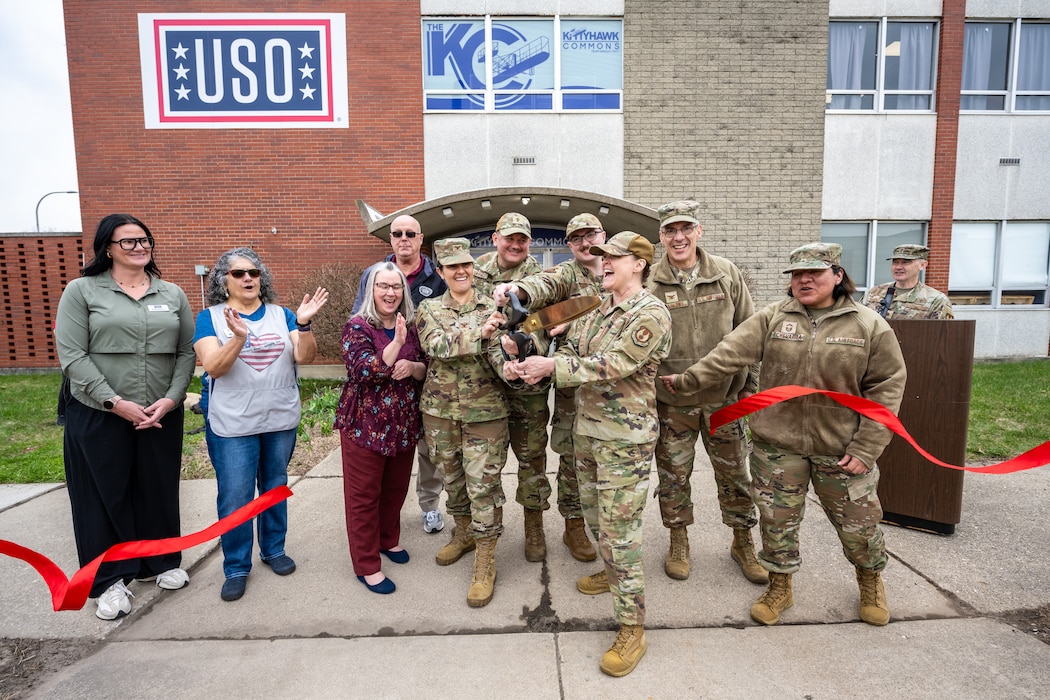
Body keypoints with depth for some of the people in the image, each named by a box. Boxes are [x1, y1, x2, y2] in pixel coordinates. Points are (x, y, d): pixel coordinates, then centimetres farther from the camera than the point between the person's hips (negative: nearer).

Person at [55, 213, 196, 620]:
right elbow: (72, 356, -8)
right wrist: (115, 403, -15)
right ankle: (109, 579, 23)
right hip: (98, 416, -2)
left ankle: (161, 562, 32)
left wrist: (171, 399, -8)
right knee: (104, 495, 8)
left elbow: (186, 352, 4)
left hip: (162, 415, 3)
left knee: (159, 490, 13)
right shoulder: (82, 291, -1)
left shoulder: (172, 294, 7)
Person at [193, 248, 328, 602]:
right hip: (232, 425, -2)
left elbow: (305, 356, -8)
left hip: (281, 420, 3)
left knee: (275, 487, 15)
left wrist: (303, 324, -25)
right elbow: (212, 367, -14)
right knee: (235, 498, 2)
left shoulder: (281, 315, 4)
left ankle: (274, 549, 34)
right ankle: (236, 567, 21)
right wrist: (239, 336, -31)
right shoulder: (210, 317, -2)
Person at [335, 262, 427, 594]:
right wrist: (396, 342, -32)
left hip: (404, 423, 5)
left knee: (396, 487, 17)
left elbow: (428, 370, 3)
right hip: (365, 424, -4)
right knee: (364, 494, 6)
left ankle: (389, 539, 41)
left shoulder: (412, 326, 4)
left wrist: (412, 367, -19)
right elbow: (362, 371, -23)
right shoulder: (357, 327, -10)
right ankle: (367, 565, 20)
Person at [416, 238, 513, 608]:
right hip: (440, 410, 3)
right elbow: (436, 345, -18)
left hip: (485, 410, -2)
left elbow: (496, 354, -12)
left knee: (483, 483, 0)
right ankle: (464, 533, 43)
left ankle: (485, 561, 15)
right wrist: (479, 333, -30)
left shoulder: (492, 309, -3)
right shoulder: (429, 310, 1)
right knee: (453, 478, 18)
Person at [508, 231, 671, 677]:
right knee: (593, 513, 23)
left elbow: (610, 367, -25)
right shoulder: (599, 310, 11)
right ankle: (612, 573, 49)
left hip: (624, 439, -8)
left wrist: (551, 366, -22)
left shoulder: (650, 314, -17)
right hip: (586, 429, 9)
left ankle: (632, 631, 12)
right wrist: (524, 368, -11)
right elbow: (571, 352, 6)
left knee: (619, 532, -3)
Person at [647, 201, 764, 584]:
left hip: (724, 395, 2)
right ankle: (678, 541, 33)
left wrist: (750, 385, 3)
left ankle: (743, 541, 34)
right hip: (671, 399, -1)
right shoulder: (649, 282, -7)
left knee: (734, 472, 13)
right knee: (673, 473, 11)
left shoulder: (726, 274, -2)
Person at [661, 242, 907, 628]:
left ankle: (871, 580, 46)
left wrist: (865, 448, -9)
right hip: (778, 444, 1)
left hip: (840, 447, 0)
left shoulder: (869, 325, -4)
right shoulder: (772, 317, -2)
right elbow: (730, 353, -11)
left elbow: (886, 387, -4)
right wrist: (688, 380, -22)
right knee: (777, 520, 11)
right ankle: (780, 586, 35)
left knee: (858, 522, 14)